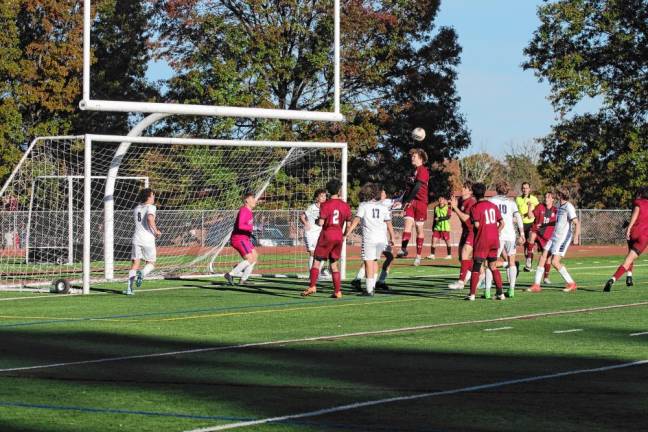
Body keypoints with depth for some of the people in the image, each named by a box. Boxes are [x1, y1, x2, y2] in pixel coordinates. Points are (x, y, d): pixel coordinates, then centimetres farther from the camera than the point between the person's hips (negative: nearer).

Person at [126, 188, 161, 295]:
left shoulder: (136, 209, 14)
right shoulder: (151, 207, -5)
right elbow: (150, 219, -22)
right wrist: (156, 231, -12)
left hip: (136, 238, 4)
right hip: (148, 239, -4)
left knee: (135, 264, 5)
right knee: (151, 263, 12)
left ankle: (130, 288, -7)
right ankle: (142, 273, -20)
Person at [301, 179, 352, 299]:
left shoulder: (325, 205, -9)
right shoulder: (345, 206, 4)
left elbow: (321, 222, -15)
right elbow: (349, 223, 6)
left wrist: (317, 220, 8)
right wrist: (344, 236, 21)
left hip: (327, 235, -4)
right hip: (339, 237, 4)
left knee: (317, 261, 2)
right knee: (334, 264, 12)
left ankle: (312, 286, -11)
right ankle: (338, 291, 7)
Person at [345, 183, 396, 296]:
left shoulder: (363, 205, 2)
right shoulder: (383, 207, 12)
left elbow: (356, 220, -7)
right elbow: (389, 223, 12)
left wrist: (346, 233, -8)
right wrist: (392, 238, 20)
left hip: (369, 238, -4)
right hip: (382, 238, 4)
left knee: (369, 262, -2)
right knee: (375, 261, 20)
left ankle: (369, 289, -5)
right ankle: (373, 285, 21)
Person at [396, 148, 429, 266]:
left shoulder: (423, 171, -7)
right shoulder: (414, 171, 20)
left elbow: (417, 187, -15)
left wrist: (407, 200, -13)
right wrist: (404, 201, 9)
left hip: (420, 202, -6)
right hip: (411, 202, 6)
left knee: (419, 229, 2)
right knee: (408, 223, -14)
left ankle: (418, 256, 8)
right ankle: (403, 249, -29)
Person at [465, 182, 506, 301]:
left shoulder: (475, 208, -9)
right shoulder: (493, 206, 9)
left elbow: (476, 224, -19)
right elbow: (502, 223, 7)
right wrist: (496, 232, 15)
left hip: (482, 240, -5)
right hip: (494, 240, 5)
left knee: (476, 267, 1)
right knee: (493, 266, 14)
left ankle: (472, 294, -3)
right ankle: (500, 293, 10)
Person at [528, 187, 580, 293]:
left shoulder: (568, 207, -15)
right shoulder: (559, 205, 12)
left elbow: (577, 223, -22)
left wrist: (576, 237, -35)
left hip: (563, 238, -9)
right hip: (554, 236, 9)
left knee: (555, 262, -14)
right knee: (543, 258, 3)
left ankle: (571, 284, -2)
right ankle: (536, 285, 6)